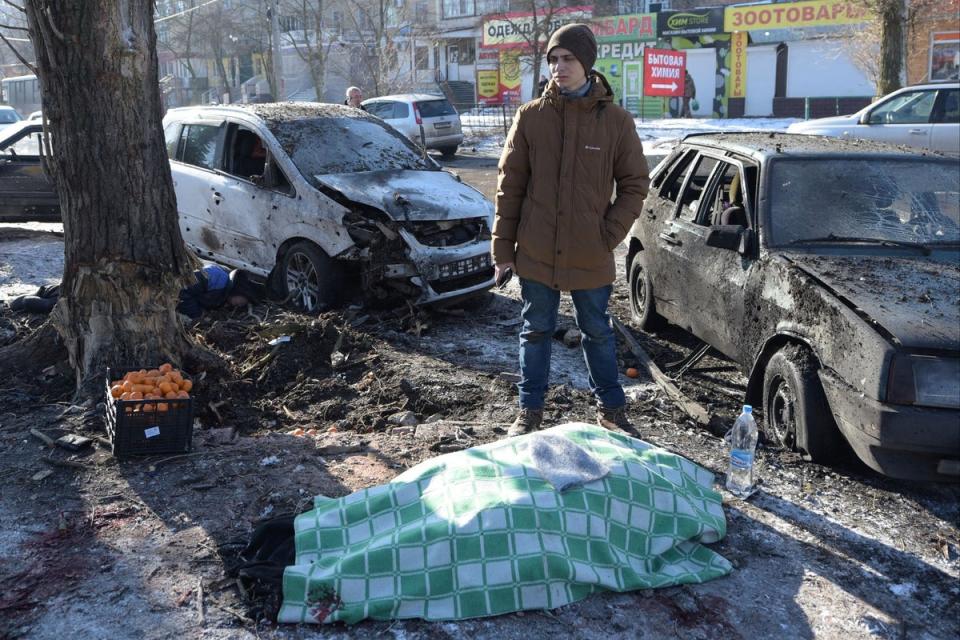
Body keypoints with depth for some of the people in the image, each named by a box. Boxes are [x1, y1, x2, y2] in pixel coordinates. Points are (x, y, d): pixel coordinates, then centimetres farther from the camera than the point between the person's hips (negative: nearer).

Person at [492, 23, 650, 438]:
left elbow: (635, 184, 3)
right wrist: (503, 247, -2)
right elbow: (510, 185, 1)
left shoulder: (616, 121, -3)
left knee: (597, 333, 14)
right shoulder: (531, 116, -2)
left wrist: (610, 234, -7)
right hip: (536, 254, 1)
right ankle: (530, 411, 26)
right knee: (535, 332, 13)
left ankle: (611, 408, 30)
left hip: (591, 258, 0)